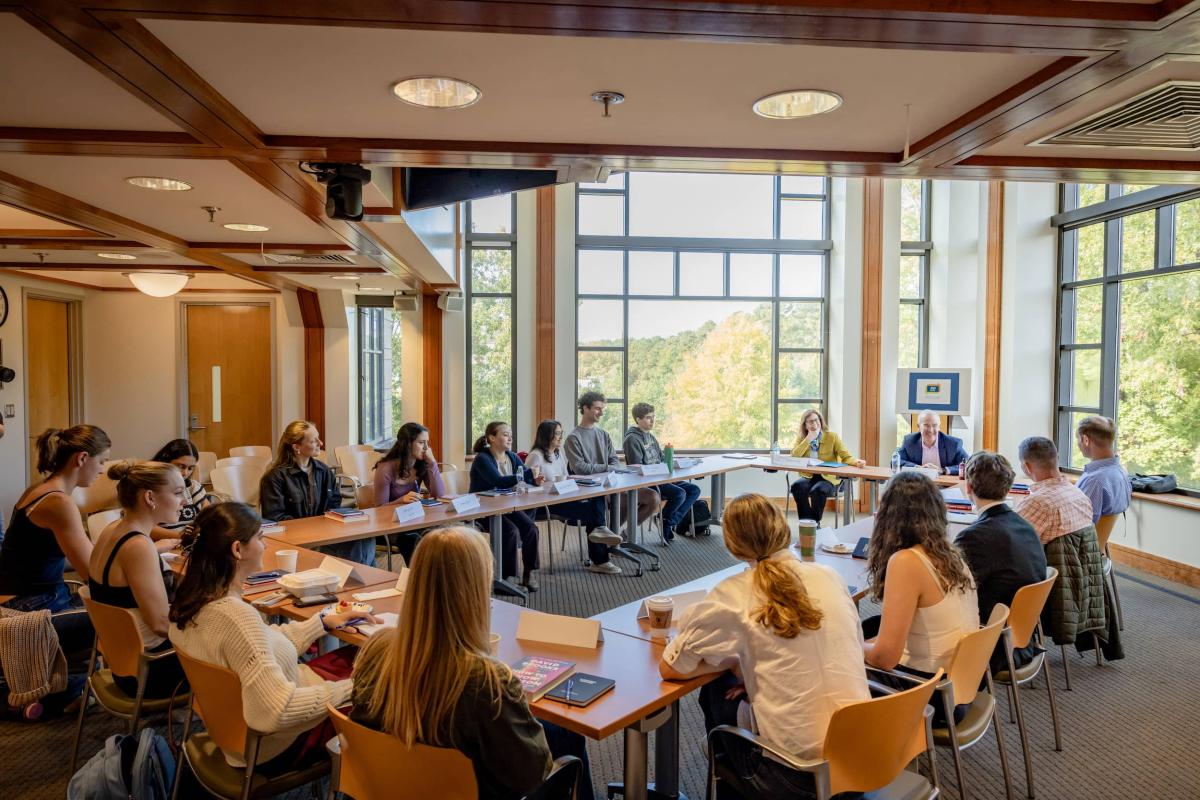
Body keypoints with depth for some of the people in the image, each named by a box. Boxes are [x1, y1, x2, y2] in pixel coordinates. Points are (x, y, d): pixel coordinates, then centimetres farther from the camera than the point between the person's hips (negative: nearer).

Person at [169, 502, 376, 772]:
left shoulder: (194, 598, -6)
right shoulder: (235, 616, -35)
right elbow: (278, 712, -35)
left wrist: (324, 622, 6)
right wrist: (350, 688, -26)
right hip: (271, 749, -8)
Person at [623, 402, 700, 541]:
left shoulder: (651, 437, 19)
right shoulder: (632, 439, -9)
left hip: (660, 478, 9)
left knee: (694, 490, -5)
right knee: (679, 494, -28)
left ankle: (671, 522, -9)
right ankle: (665, 523, -3)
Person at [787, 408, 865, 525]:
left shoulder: (832, 437, 0)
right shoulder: (801, 437, 6)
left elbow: (846, 457, -6)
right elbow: (794, 456, -10)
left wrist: (856, 462, -29)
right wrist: (808, 439, -14)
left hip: (829, 478, -2)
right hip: (809, 477, 2)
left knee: (818, 490, -36)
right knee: (797, 486, -31)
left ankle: (815, 524, -18)